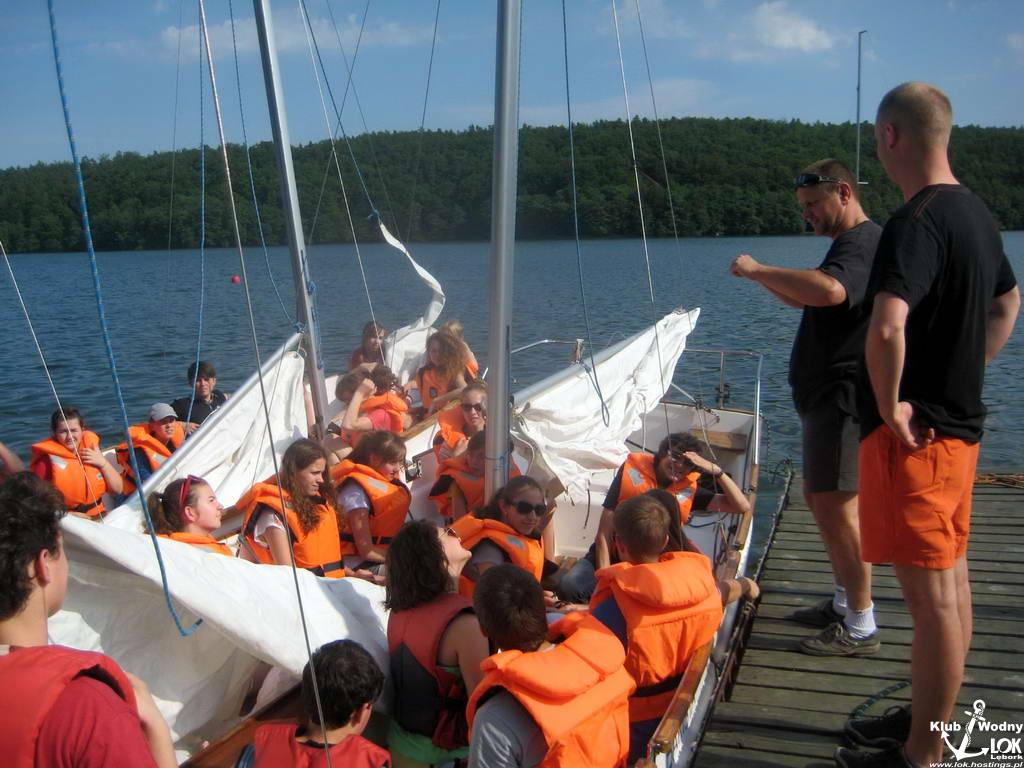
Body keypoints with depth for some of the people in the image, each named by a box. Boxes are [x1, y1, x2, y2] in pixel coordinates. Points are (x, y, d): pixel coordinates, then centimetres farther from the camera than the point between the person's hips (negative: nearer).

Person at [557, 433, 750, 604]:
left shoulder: (689, 489, 1)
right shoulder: (633, 473, -7)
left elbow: (742, 507, -3)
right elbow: (604, 532, -9)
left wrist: (715, 470, -15)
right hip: (610, 555, -2)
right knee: (570, 587, -29)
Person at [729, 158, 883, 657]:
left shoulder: (863, 243, -16)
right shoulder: (851, 244, 20)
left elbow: (828, 290, -38)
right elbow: (807, 300, 28)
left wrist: (759, 270, -27)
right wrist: (765, 278, 8)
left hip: (843, 397, -11)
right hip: (827, 396, 11)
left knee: (836, 507, -9)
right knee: (820, 500, 17)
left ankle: (860, 628, -1)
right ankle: (844, 602, 29)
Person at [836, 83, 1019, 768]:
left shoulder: (917, 222, -21)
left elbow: (886, 326, -37)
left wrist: (890, 405, -22)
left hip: (913, 431, -10)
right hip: (959, 422, 10)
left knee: (930, 594, -1)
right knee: (950, 578, 18)